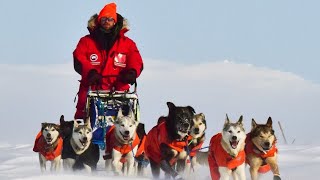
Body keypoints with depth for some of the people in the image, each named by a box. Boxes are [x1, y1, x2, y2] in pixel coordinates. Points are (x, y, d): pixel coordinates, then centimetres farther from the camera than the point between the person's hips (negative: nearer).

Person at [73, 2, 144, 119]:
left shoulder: (127, 43, 17)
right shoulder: (86, 41, 13)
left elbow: (136, 61, 3)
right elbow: (79, 60, -3)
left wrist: (132, 72, -21)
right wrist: (90, 71, -24)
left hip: (118, 92, 0)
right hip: (91, 91, 0)